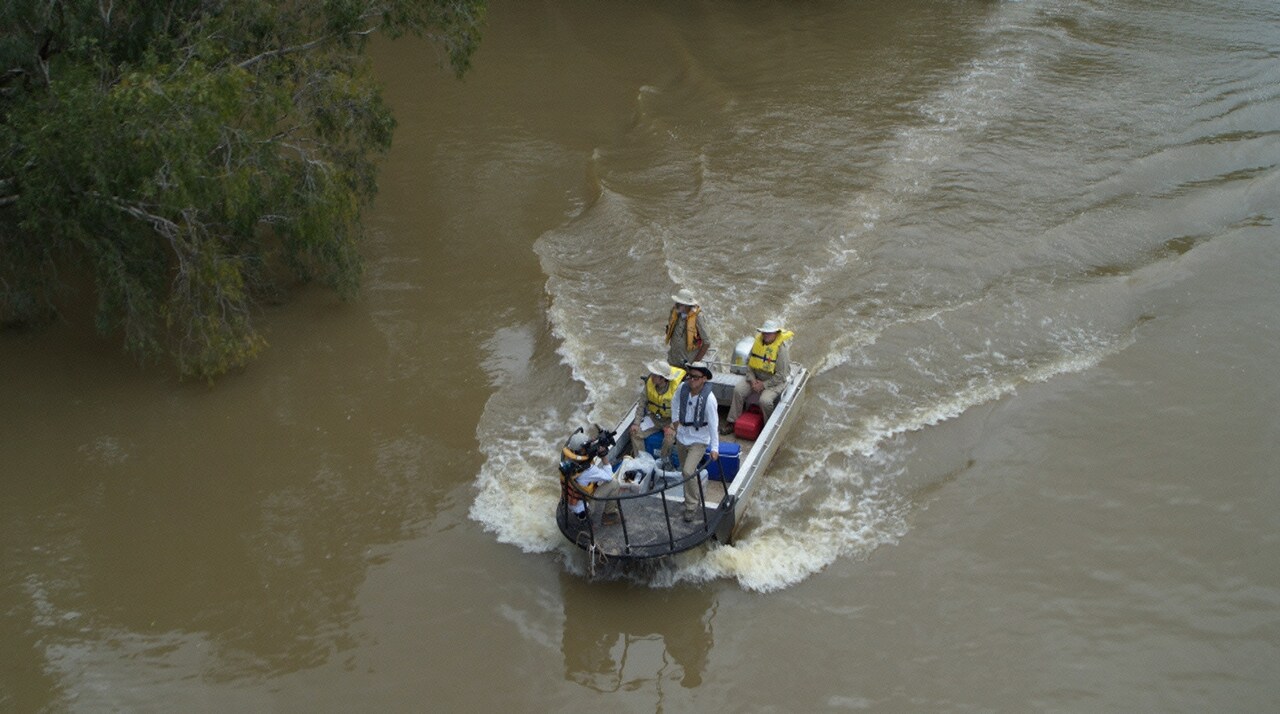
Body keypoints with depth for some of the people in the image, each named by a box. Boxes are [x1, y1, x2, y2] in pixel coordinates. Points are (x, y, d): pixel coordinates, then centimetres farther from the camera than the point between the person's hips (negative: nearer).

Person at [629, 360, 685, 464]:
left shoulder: (677, 388, -26)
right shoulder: (649, 382, -13)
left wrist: (672, 427, -28)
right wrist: (636, 423, -10)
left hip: (671, 420, -4)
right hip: (654, 417, 4)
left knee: (669, 437, -31)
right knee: (635, 432, -13)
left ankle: (663, 460, -5)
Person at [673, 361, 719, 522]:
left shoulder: (709, 399, -25)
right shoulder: (683, 388, -11)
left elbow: (713, 424, -22)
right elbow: (676, 403, 12)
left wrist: (715, 448, -21)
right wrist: (676, 421, 13)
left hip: (699, 440, -6)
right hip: (682, 437, 6)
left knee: (688, 472, -16)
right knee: (685, 471, 16)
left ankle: (691, 506, 3)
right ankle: (695, 501, 37)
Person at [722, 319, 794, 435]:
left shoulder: (782, 348, -20)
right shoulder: (758, 342, -2)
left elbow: (781, 376, -18)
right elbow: (749, 362, 6)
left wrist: (764, 385, -18)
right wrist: (752, 380, -7)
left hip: (775, 382, -6)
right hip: (756, 378, 6)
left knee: (765, 400, -30)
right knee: (738, 390, -12)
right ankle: (732, 422, -3)